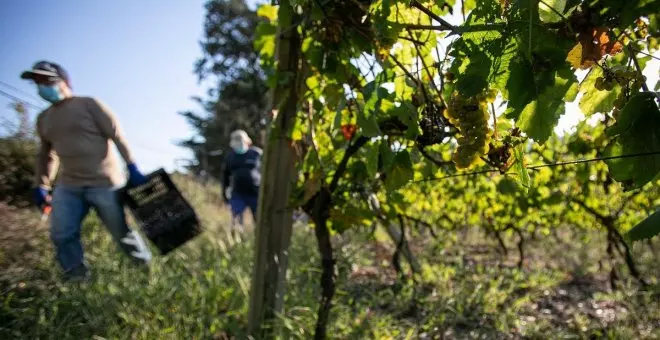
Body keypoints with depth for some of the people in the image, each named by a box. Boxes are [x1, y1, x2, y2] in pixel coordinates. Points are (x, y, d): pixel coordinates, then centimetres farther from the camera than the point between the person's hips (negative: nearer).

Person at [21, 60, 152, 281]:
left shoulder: (90, 105, -5)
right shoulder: (43, 119, 14)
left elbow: (118, 137, -10)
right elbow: (46, 155, 23)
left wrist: (132, 169, -15)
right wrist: (41, 186, 17)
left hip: (104, 183, -6)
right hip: (68, 186, 6)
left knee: (121, 232, 3)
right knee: (62, 236, -1)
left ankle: (147, 268, 22)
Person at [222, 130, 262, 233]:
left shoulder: (257, 153, -1)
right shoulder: (230, 156, 9)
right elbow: (225, 175, 16)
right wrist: (225, 192, 13)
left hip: (256, 194, -2)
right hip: (237, 194, 2)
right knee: (236, 223, -3)